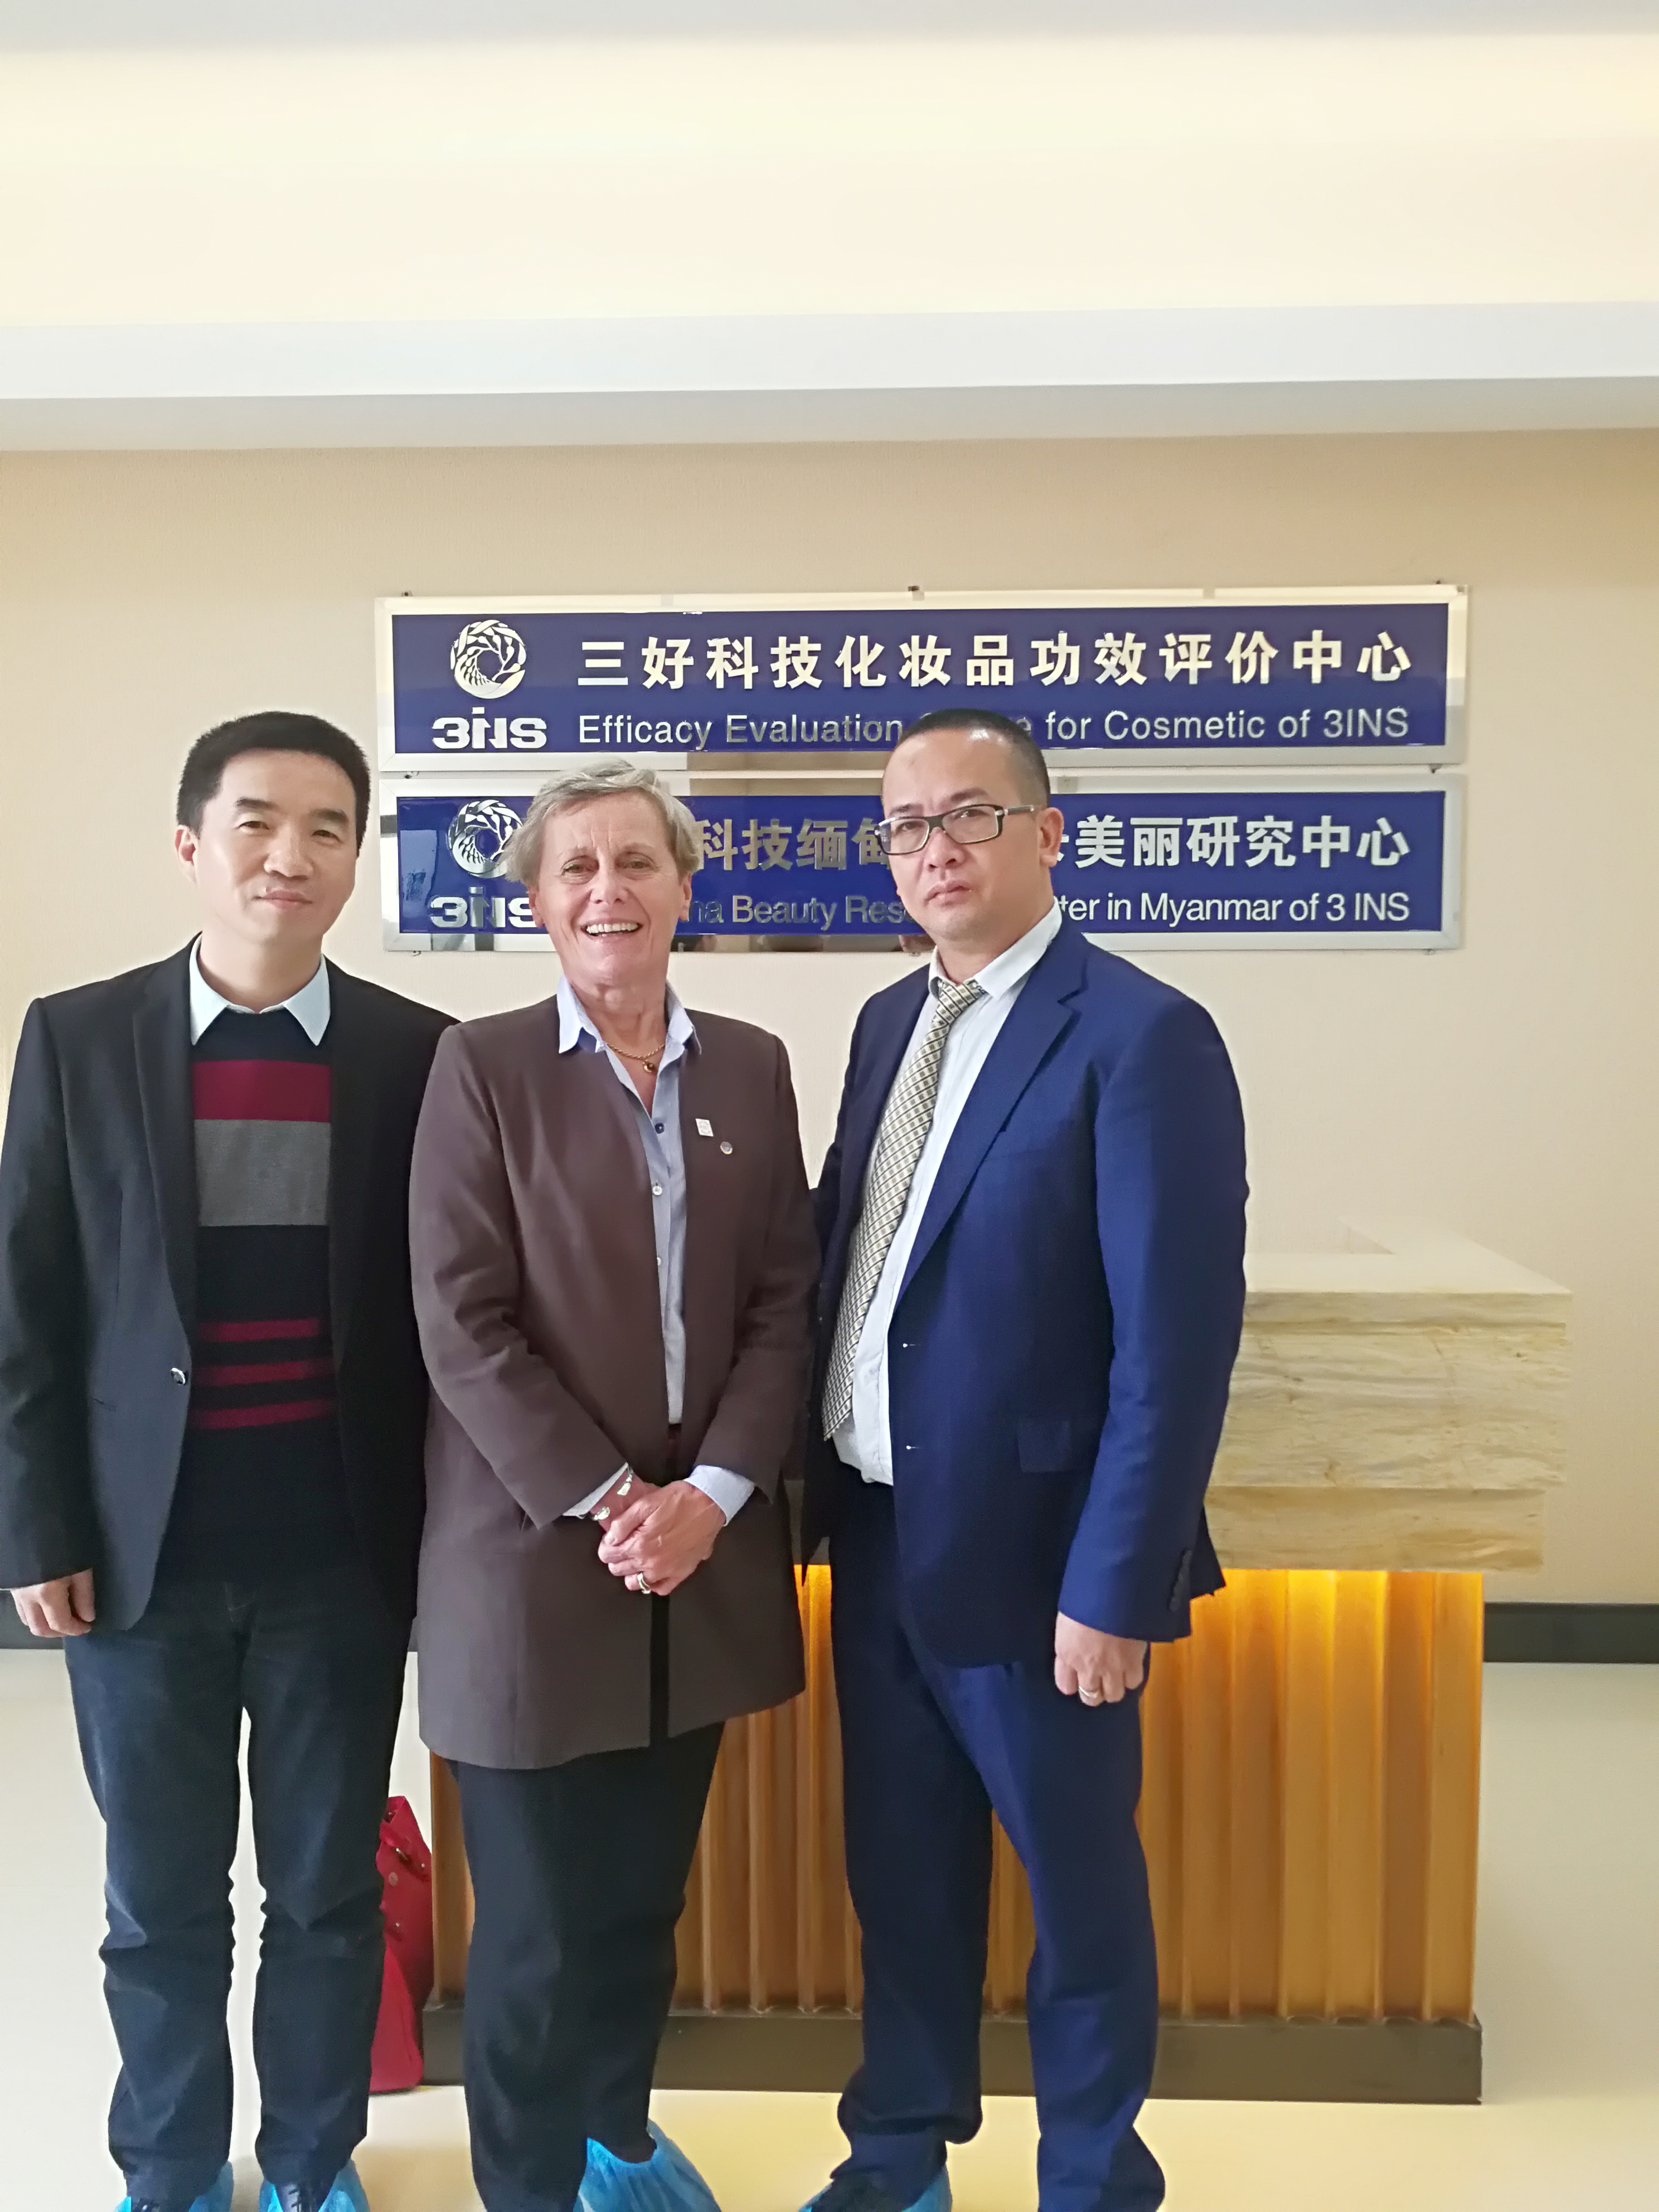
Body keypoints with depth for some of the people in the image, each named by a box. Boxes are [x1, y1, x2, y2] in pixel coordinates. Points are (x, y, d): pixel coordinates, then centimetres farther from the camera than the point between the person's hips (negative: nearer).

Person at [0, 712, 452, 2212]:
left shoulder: (416, 1051, -3)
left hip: (342, 1548, 0)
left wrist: (446, 1521, 2)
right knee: (162, 1902, 15)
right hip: (144, 1544, 0)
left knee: (330, 1889, 14)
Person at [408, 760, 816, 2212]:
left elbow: (785, 1302, 3)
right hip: (534, 1556, -3)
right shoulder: (483, 1065, -5)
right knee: (538, 1921, 9)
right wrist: (606, 1501, -14)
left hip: (702, 1554, 4)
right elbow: (461, 1325, -10)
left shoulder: (751, 1067, 6)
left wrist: (713, 1492, -9)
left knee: (645, 1897, 18)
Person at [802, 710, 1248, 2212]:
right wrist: (822, 1486, 8)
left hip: (1026, 1553, -6)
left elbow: (1179, 1343, -18)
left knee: (1077, 1889, 15)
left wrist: (1114, 1587, -18)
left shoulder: (1141, 1036, -16)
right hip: (878, 1539, 7)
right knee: (901, 1874, 21)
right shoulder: (893, 1021, 8)